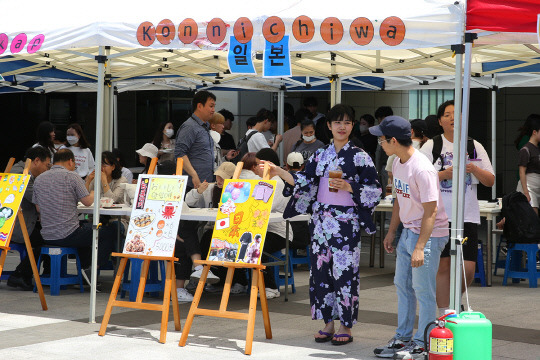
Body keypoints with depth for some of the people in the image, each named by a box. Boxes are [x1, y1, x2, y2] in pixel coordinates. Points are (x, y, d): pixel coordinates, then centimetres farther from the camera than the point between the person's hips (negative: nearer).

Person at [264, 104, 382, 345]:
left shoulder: (359, 157, -2)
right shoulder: (321, 155, 10)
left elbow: (374, 189, -4)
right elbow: (304, 182, 7)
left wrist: (348, 187, -16)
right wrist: (280, 173, -4)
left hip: (346, 222, -5)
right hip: (321, 220, 5)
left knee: (344, 271, -4)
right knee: (321, 269, 6)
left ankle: (346, 326, 5)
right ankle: (328, 323, 15)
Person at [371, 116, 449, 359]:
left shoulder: (422, 169, -24)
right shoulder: (398, 163, 6)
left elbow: (431, 211, -24)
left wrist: (420, 247, -26)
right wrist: (391, 232, 19)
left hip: (429, 234, -10)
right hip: (408, 231, 10)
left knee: (423, 289, -4)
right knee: (402, 285, 14)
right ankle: (402, 338, 23)